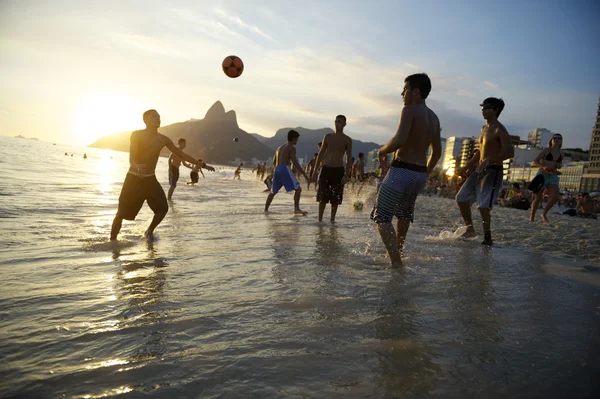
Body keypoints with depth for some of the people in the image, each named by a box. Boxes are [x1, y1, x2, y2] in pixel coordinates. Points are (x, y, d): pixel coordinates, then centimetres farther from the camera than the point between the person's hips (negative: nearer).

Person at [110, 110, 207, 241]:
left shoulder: (163, 140, 0)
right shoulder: (137, 135, -13)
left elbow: (180, 153, 8)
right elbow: (132, 158, -24)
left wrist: (198, 163, 6)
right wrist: (137, 166, -47)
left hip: (150, 179, 4)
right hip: (134, 178, -4)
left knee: (163, 208, -4)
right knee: (121, 213, -4)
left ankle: (149, 232, 21)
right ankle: (112, 241, 11)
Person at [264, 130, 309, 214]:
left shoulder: (280, 147, 23)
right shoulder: (292, 148, -1)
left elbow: (274, 162, 27)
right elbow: (295, 163, -12)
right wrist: (304, 174, -9)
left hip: (277, 170, 8)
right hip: (285, 169, -8)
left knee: (273, 191, 22)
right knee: (298, 189, -6)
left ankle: (266, 209, 28)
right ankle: (296, 208, -18)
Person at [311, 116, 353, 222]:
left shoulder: (347, 140, 1)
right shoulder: (328, 136, 7)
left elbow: (349, 158, -1)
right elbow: (321, 153, 10)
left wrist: (347, 174, -11)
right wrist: (315, 169, 5)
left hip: (338, 170, -1)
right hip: (325, 169, 1)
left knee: (335, 198, 3)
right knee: (322, 197, 3)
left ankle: (332, 219, 16)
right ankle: (320, 219, 12)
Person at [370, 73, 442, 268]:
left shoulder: (410, 110, -11)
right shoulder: (434, 118, 14)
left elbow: (399, 141, -26)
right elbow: (437, 152, 20)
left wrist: (382, 151, -8)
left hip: (402, 170, -9)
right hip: (420, 174, 9)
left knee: (382, 217, -3)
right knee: (404, 214, 28)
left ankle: (397, 263, -12)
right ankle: (398, 252, 45)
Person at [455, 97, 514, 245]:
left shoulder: (499, 130, -11)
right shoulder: (484, 128, 15)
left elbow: (510, 152, -23)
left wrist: (490, 159, -33)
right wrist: (467, 166, 23)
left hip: (492, 171, -9)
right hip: (478, 170, 9)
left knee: (483, 205, -13)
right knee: (461, 198, 8)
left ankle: (487, 238, 1)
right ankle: (470, 229, 21)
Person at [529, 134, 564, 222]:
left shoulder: (561, 154, 10)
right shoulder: (546, 150, -2)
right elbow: (535, 161, -9)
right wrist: (543, 166, -27)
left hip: (553, 177, 4)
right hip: (542, 176, -4)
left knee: (555, 197, -17)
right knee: (538, 198, 0)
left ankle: (544, 213, 7)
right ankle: (531, 218, 13)